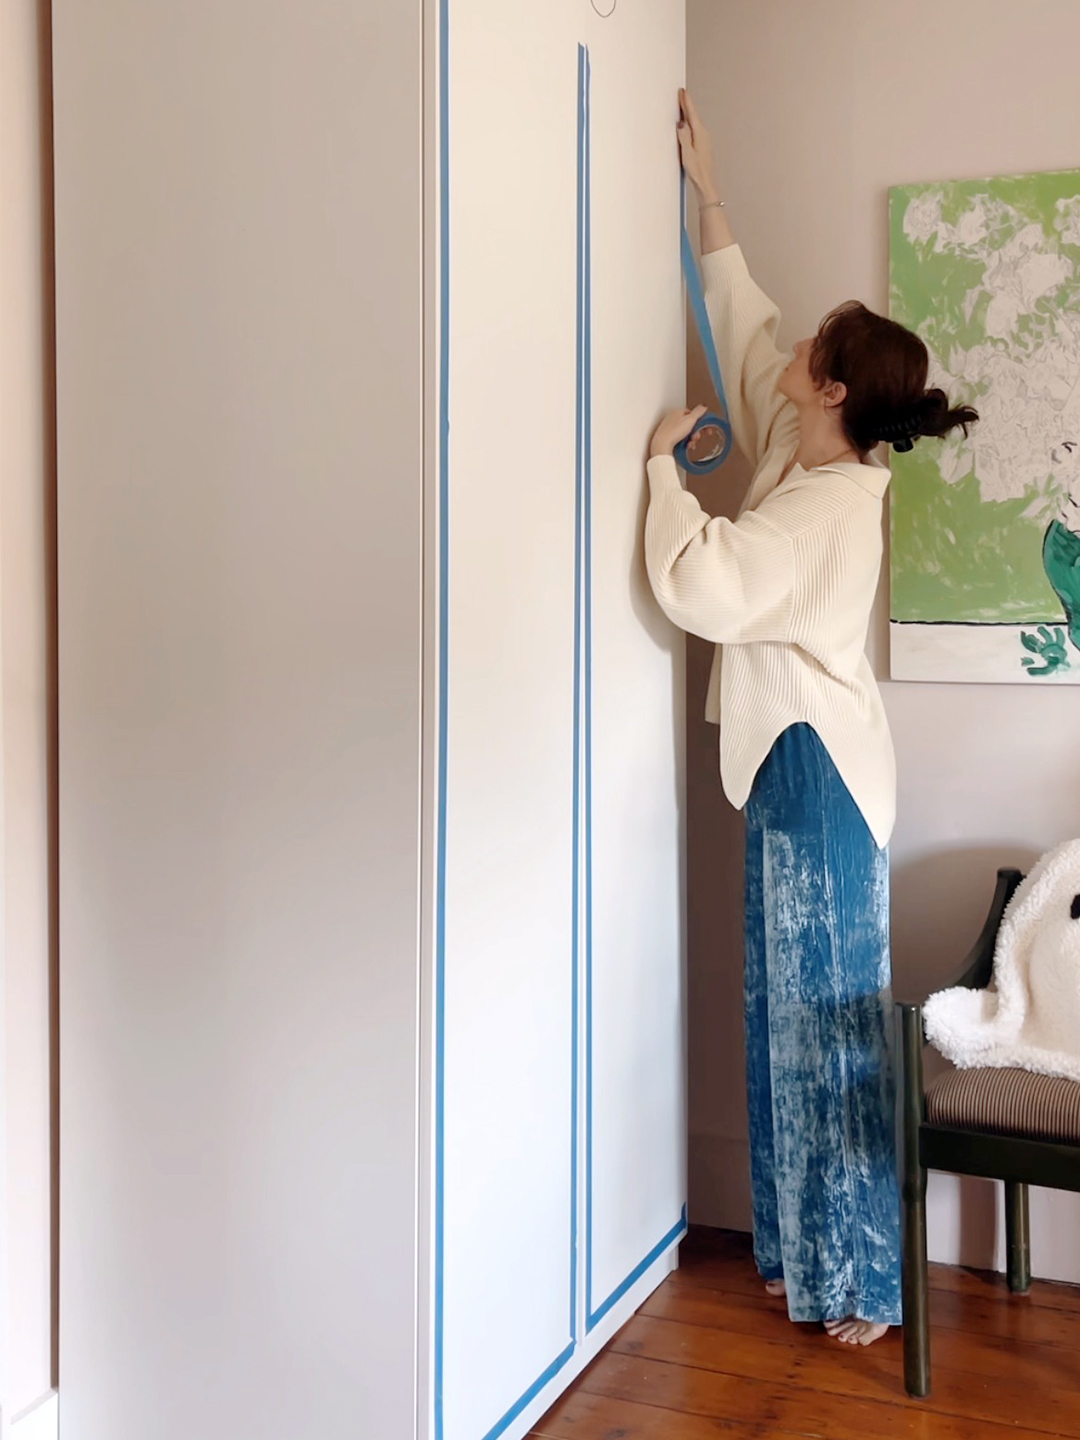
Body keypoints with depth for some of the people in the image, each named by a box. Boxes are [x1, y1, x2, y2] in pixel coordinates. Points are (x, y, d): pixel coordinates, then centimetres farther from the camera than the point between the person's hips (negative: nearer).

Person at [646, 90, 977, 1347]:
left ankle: (864, 1282, 11)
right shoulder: (804, 459, 8)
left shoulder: (827, 500, -19)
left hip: (817, 767, -10)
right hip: (793, 762, 10)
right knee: (793, 1007, 14)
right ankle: (810, 1250, 26)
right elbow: (746, 330, 20)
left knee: (832, 1008, -2)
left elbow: (701, 586, -27)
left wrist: (663, 463, -13)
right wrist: (709, 201, 24)